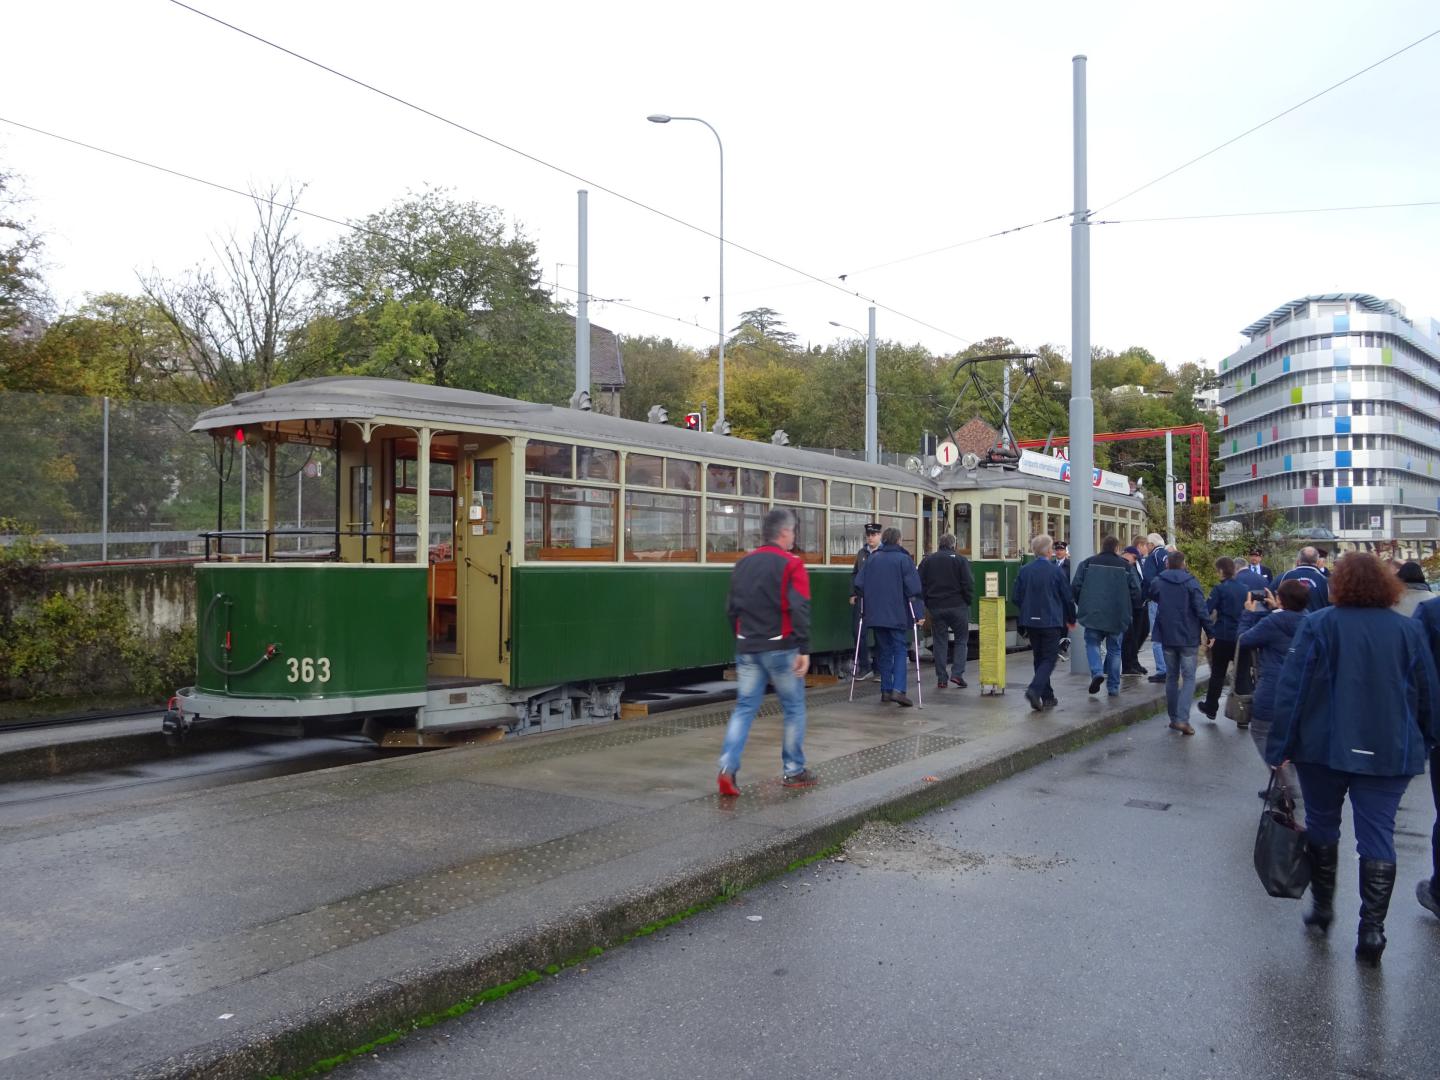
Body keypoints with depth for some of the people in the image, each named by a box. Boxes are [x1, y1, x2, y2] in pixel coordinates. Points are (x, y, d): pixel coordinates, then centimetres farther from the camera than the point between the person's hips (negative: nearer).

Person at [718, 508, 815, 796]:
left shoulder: (743, 564, 11)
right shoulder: (791, 564, -8)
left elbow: (731, 608, 15)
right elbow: (799, 609, -17)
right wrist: (804, 649, -17)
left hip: (747, 648, 5)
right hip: (780, 648, -5)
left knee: (744, 708, 8)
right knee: (794, 709, 9)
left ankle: (728, 767, -7)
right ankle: (793, 772, 16)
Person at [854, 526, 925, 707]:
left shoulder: (872, 559, 6)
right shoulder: (904, 559, -4)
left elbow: (859, 583, 2)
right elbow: (913, 588, -11)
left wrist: (867, 603, 12)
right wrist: (916, 613, -6)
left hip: (876, 614, 4)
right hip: (898, 615, -3)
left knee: (884, 651, 13)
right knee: (899, 650, 1)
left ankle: (886, 690, 13)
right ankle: (898, 689, -14)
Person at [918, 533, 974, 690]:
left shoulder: (927, 560, 6)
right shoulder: (960, 560, -4)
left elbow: (920, 584, 5)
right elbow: (968, 584, -9)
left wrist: (927, 603, 12)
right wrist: (968, 601, 4)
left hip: (935, 607, 3)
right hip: (957, 606, -3)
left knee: (939, 641, 8)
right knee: (962, 639, 10)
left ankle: (941, 678, 6)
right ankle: (957, 673, -2)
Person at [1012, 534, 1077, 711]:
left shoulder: (1024, 570, -1)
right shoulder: (1056, 571, -10)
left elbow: (1015, 597, 0)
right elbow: (1068, 597, -4)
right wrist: (1071, 619, 11)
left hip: (1031, 621, 4)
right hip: (1051, 621, -4)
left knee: (1039, 658, 14)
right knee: (1049, 658, 1)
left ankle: (1047, 697, 19)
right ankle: (1034, 689, -19)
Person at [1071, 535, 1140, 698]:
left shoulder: (1088, 563, 2)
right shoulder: (1126, 566, 2)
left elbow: (1075, 587, -2)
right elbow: (1136, 592, 0)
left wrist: (1082, 605, 13)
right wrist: (1128, 611, 15)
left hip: (1092, 613, -1)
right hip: (1118, 617, 1)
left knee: (1092, 643, 11)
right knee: (1114, 649, 11)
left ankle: (1097, 672, -14)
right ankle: (1113, 687, 13)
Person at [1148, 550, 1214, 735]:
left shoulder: (1158, 582, 0)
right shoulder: (1191, 583, -9)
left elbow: (1152, 596, 21)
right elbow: (1201, 610, -13)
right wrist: (1210, 632, -7)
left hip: (1167, 637, 3)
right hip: (1188, 638, -3)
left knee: (1171, 677, 14)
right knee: (1188, 678, 2)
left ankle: (1174, 718, 15)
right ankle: (1183, 719, -11)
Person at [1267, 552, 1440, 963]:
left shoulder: (1318, 625, -7)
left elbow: (1292, 690, -9)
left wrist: (1279, 747, -4)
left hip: (1325, 748, -2)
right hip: (1390, 754, 2)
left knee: (1322, 825, 15)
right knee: (1377, 837, 5)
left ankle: (1322, 906, 26)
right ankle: (1372, 929, 4)